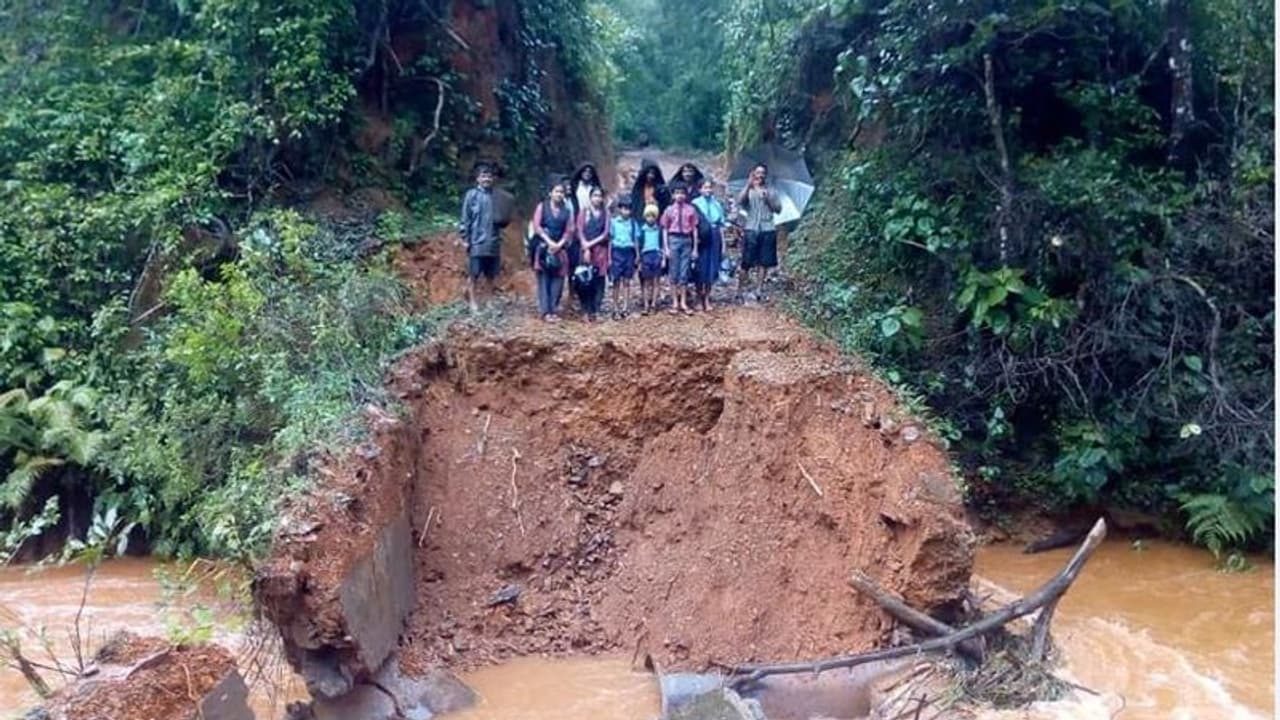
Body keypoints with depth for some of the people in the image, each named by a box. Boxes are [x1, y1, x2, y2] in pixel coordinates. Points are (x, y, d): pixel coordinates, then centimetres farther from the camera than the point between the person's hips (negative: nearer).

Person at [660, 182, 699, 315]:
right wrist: (666, 247, -3)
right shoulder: (669, 210, 2)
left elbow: (694, 229, 4)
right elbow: (665, 229, 3)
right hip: (674, 240, 0)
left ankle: (683, 303, 12)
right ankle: (675, 303, 11)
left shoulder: (690, 210, 2)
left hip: (686, 240, 0)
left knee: (684, 273, 4)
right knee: (674, 272, 4)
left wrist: (695, 248, 2)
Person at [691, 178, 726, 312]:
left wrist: (723, 243, 9)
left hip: (714, 238, 3)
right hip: (700, 238, -3)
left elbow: (721, 225, 10)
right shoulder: (695, 203, -1)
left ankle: (707, 299, 15)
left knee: (712, 268, 5)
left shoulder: (717, 205, 9)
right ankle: (699, 299, 14)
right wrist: (695, 239, -16)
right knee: (700, 268, 3)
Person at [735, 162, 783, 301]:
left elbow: (778, 208, 8)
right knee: (747, 261, -3)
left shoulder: (771, 192, 14)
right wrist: (748, 185, -19)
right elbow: (740, 201, -13)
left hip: (767, 230, 3)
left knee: (764, 261, 3)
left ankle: (759, 289, 9)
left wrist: (768, 199, -7)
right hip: (751, 229, -2)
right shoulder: (748, 191, 6)